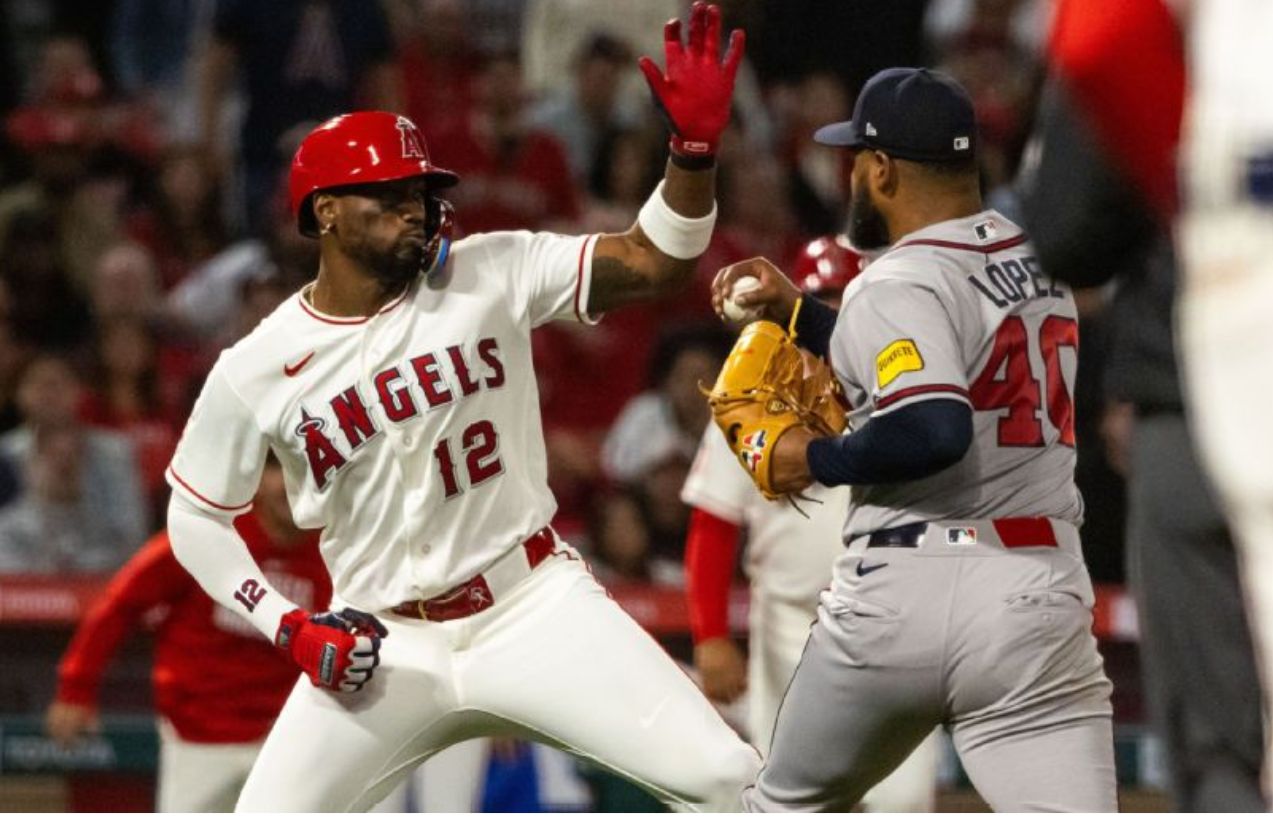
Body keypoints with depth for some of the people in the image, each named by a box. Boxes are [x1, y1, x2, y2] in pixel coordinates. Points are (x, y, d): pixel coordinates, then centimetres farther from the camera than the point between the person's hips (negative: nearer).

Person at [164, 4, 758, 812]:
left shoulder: (491, 276, -4)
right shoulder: (256, 372, -5)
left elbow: (657, 263, -9)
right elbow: (196, 515, 5)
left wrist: (696, 145, -26)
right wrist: (289, 626, -7)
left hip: (538, 607, 0)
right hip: (383, 646, 0)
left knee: (728, 777, -14)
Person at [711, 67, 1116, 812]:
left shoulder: (900, 283, -9)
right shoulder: (1042, 263, 14)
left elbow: (933, 431, -25)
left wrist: (817, 460, -10)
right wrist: (800, 312, 27)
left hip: (906, 589, -5)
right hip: (1041, 592, 5)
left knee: (790, 805, 19)